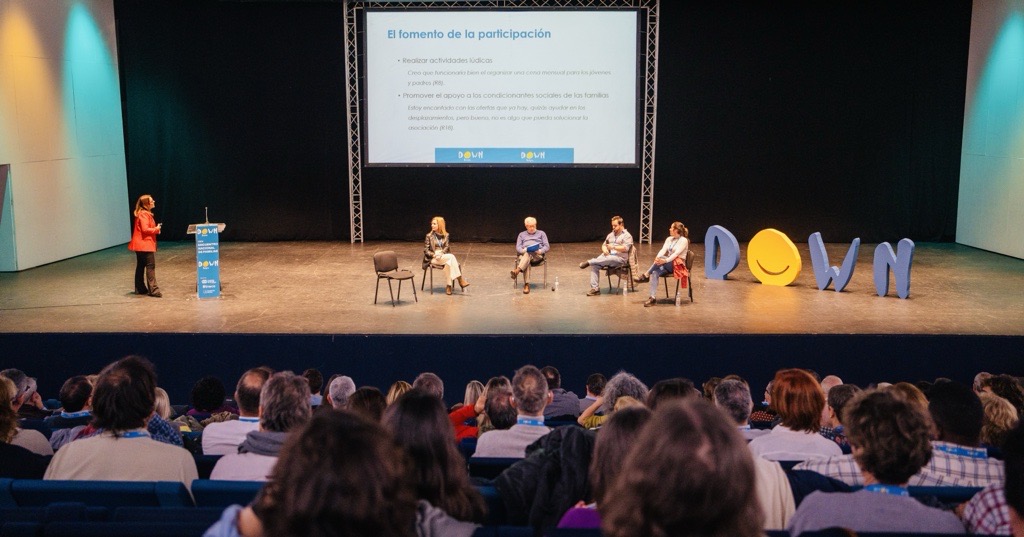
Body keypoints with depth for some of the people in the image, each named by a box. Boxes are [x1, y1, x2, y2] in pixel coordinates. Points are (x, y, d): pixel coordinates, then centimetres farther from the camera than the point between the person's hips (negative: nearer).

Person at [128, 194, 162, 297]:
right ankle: (153, 290, -12)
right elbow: (145, 229, -23)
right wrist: (156, 229, -9)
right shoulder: (144, 214, -16)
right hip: (145, 244, -11)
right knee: (150, 266, -10)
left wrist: (155, 229, 7)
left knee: (140, 266, 14)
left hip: (140, 245, 11)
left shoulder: (142, 214, 16)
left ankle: (140, 288, 20)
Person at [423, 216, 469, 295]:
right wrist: (434, 255, -17)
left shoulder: (446, 235, 11)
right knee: (451, 257, -30)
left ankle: (448, 286, -31)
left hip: (444, 256, 3)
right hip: (433, 258, -3)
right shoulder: (429, 236, 4)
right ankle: (460, 279, -30)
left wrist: (441, 253, -17)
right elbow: (425, 249, 1)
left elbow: (447, 247, 4)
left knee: (448, 262, -36)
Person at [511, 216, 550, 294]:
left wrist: (540, 251, -10)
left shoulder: (541, 233, 25)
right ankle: (526, 285, -51)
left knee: (528, 254, -40)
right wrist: (523, 250, -9)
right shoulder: (522, 234, 30)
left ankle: (517, 271, -64)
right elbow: (518, 247, 16)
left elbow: (547, 247, 13)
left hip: (537, 255, -1)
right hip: (524, 254, 1)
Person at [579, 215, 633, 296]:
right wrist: (604, 249, 3)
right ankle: (595, 289, -24)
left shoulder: (627, 236, 2)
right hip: (607, 256, 6)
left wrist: (613, 247, -20)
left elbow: (625, 248, -12)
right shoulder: (611, 235, 23)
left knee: (609, 259, -40)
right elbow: (604, 245, 27)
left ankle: (588, 262, -24)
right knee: (594, 265, -21)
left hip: (620, 258, -6)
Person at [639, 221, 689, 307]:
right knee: (655, 273, -27)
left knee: (662, 257, -34)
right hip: (667, 264, 6)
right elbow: (663, 250, 1)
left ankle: (646, 275, -24)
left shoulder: (684, 240, -4)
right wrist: (657, 257, -20)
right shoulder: (669, 239, 16)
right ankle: (652, 298, -35)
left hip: (678, 265, -6)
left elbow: (676, 253, -18)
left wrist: (665, 260, -31)